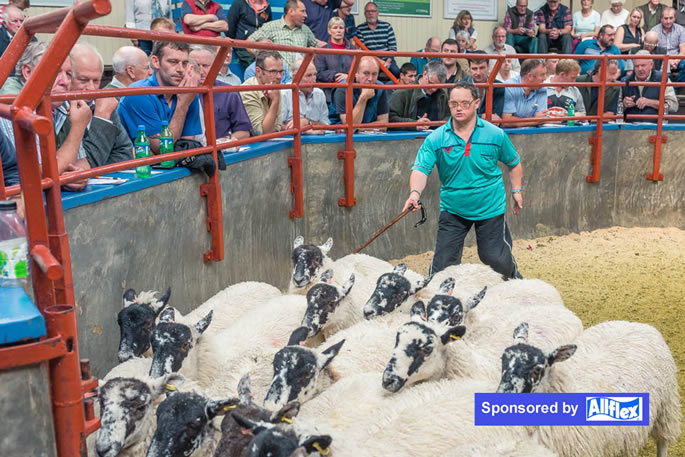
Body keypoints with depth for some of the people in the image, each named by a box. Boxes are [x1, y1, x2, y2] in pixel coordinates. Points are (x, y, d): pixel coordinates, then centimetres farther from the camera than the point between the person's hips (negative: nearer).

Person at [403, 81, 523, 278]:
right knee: (443, 264, -1)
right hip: (452, 210, 0)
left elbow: (514, 163, 10)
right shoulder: (436, 139, -9)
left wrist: (516, 190, 5)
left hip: (490, 209, 0)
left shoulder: (496, 135, -6)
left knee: (496, 259, 10)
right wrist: (415, 192, -36)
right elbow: (421, 169, -18)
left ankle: (514, 279, 43)